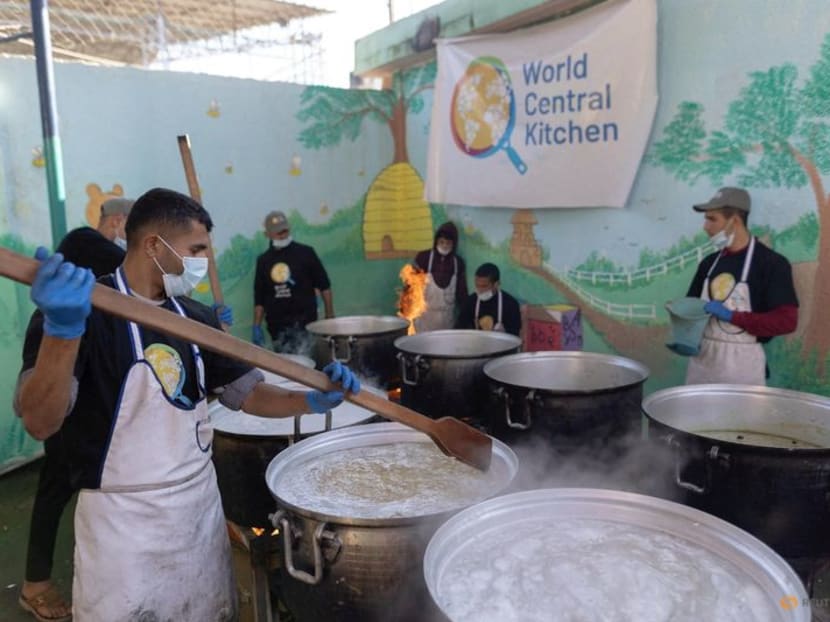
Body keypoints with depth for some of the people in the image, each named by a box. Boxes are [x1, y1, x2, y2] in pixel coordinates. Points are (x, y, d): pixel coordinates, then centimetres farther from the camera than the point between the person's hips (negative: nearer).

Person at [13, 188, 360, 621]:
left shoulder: (196, 317, 4)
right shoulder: (86, 310, -16)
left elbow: (247, 393, 8)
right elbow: (39, 422, -27)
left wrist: (312, 401, -9)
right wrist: (63, 329, -43)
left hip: (201, 508, 7)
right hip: (123, 525, -6)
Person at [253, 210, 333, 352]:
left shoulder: (305, 253, -2)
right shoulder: (263, 261, 7)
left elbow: (324, 285, 1)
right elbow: (259, 297, 12)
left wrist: (330, 316, -2)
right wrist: (256, 326, 6)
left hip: (304, 322, -3)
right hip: (277, 326, 4)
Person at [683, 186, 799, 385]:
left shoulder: (771, 263, -9)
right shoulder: (709, 262, 9)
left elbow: (787, 321, -14)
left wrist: (732, 316, -20)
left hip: (742, 364, -5)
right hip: (702, 360, 5)